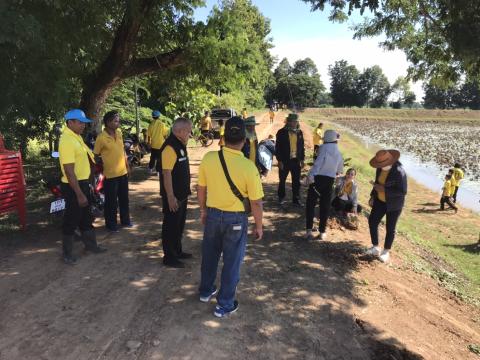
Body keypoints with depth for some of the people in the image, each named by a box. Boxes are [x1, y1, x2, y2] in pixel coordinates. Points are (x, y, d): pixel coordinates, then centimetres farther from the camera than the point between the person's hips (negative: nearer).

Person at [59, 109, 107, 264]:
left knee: (86, 216, 21)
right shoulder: (67, 141, -23)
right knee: (71, 219, 5)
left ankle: (90, 244, 37)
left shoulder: (77, 136, 8)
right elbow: (69, 171, -26)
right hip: (72, 186, -10)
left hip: (83, 182, 10)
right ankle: (67, 253, 21)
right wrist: (79, 194, -25)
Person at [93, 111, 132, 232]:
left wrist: (127, 166, 15)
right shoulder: (101, 138, -16)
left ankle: (125, 220, 32)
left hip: (123, 172, 6)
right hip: (110, 175, -6)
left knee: (124, 198, 17)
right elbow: (95, 155, -8)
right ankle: (111, 224, 21)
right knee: (111, 201, 5)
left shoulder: (119, 133, 4)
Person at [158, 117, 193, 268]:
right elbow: (166, 174, -25)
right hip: (173, 196, -10)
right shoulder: (170, 147, -22)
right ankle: (169, 257, 17)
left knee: (179, 225, 20)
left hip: (182, 194, 10)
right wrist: (170, 197, -24)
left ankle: (177, 251, 35)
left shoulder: (180, 145, 9)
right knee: (171, 226, 3)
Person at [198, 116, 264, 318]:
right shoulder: (248, 167, -22)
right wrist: (259, 226, 1)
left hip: (212, 214, 4)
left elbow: (201, 189, 1)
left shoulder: (208, 158, -12)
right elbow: (256, 203, -16)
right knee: (232, 261, 14)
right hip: (236, 218, -3)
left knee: (209, 255, 24)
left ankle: (205, 291, 46)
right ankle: (224, 305, 28)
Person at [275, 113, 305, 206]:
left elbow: (302, 146, 12)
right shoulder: (282, 132, -8)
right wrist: (279, 161, -12)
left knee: (296, 181, 7)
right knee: (282, 180, 9)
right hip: (285, 161, -3)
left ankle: (296, 199, 18)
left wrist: (302, 159, 8)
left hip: (296, 160, 4)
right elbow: (278, 147, -8)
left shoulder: (299, 132, 6)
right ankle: (281, 198, 25)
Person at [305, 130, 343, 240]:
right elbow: (340, 170, 22)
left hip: (317, 178, -4)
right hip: (330, 180, 4)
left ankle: (309, 230, -4)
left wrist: (310, 175, -23)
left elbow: (318, 163, -20)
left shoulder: (324, 148, -7)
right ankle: (322, 232, 13)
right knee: (325, 206, 11)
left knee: (311, 204, 4)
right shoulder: (338, 153, 11)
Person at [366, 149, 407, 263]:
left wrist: (383, 189, -29)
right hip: (380, 201, 7)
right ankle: (375, 247, 19)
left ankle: (386, 252, 23)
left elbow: (402, 192, -25)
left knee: (390, 228, 6)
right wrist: (373, 196, 4)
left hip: (394, 204, -6)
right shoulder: (381, 168, -6)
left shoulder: (399, 172, -27)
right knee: (372, 221, 3)